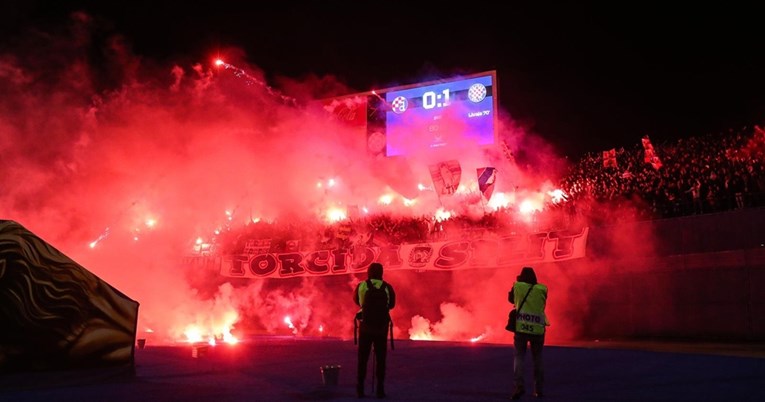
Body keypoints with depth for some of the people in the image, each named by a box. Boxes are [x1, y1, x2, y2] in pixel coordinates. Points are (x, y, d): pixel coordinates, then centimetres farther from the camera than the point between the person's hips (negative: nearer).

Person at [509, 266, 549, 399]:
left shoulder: (517, 286, 1)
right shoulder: (542, 289, 4)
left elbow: (511, 299, 19)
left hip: (521, 327, -1)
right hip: (537, 329, 1)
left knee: (519, 357, 2)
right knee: (537, 359, 15)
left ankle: (519, 385, -16)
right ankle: (538, 389, 14)